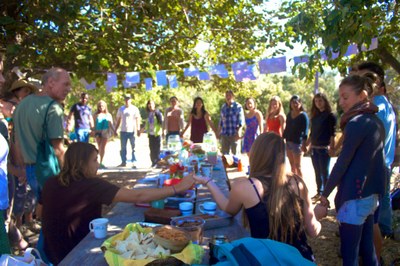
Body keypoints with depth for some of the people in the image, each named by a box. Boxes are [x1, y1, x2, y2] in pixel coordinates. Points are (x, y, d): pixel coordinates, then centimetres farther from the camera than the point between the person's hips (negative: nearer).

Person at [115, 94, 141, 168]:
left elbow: (138, 120, -2)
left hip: (132, 131, -4)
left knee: (133, 148, -2)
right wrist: (115, 130, 11)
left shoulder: (135, 109, 1)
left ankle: (134, 162, 0)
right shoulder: (121, 109, 12)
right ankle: (123, 162, 16)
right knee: (123, 148, 8)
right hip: (123, 131, 4)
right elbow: (118, 120, 14)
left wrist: (138, 130, -10)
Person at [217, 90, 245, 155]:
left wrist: (238, 132, -13)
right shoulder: (223, 107, 13)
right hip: (224, 134, 4)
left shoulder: (238, 106, -2)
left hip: (234, 134, -4)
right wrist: (218, 132, 17)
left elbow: (241, 121, -5)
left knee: (235, 153, 1)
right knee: (224, 153, 6)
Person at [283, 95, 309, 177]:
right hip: (288, 142, 6)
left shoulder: (303, 115, -7)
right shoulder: (289, 114, 11)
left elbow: (305, 131, -12)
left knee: (298, 166, -3)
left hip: (297, 142, -6)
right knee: (292, 165, 13)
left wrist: (304, 143, -20)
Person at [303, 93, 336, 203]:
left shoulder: (330, 115, -4)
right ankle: (319, 193, 19)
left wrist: (332, 147, -19)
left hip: (324, 148, -6)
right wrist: (306, 145, 15)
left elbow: (332, 133, -11)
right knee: (317, 172, 11)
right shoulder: (314, 116, 14)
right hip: (314, 148, 6)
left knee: (324, 172, -2)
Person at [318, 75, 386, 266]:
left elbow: (342, 163, -15)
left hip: (354, 197, -9)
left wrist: (325, 194, -7)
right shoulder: (375, 121, 11)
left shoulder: (356, 123, -16)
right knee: (367, 248, 17)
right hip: (371, 195, 9)